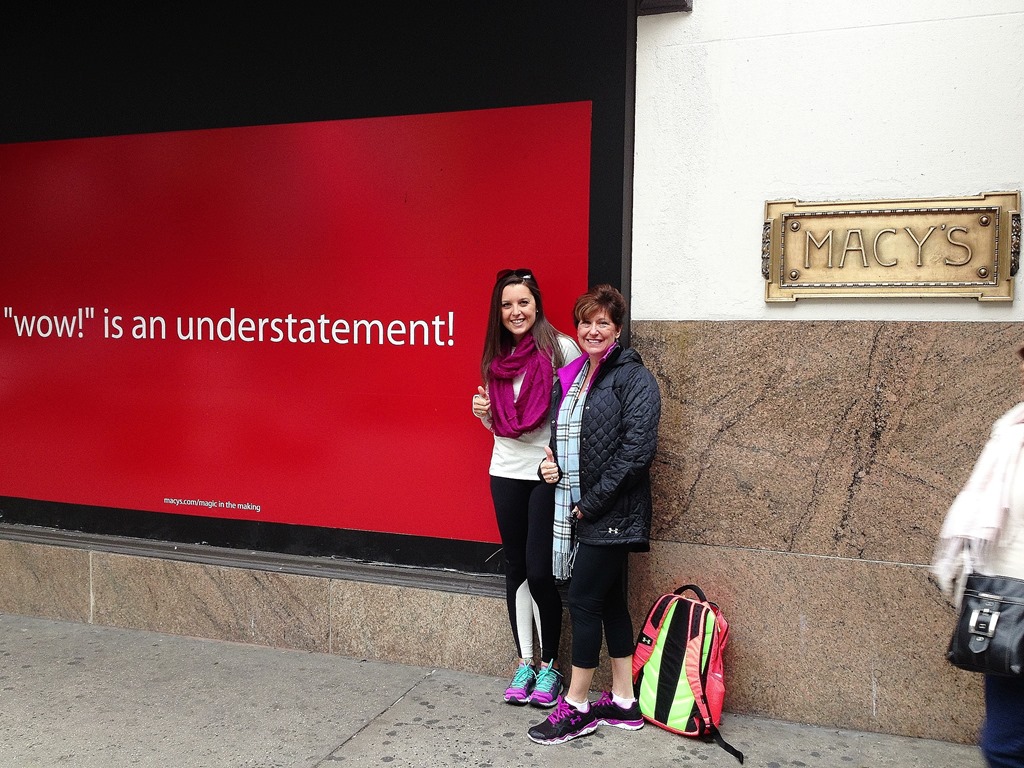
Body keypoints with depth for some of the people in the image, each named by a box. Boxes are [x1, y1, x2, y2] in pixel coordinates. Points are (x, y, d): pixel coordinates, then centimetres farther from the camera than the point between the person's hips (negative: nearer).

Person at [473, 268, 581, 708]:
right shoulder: (496, 357, 9)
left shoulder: (559, 347, -9)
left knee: (539, 570, -3)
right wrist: (484, 413, -2)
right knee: (515, 568, 11)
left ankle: (550, 665, 17)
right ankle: (524, 662, 25)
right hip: (506, 472, 5)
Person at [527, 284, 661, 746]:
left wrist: (591, 502, -17)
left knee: (583, 601, -2)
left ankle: (576, 707, 14)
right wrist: (550, 462, 0)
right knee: (610, 603, 14)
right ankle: (623, 705, 26)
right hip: (583, 511, 8)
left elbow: (637, 449, -19)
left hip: (611, 513, -8)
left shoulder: (633, 377, -11)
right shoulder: (568, 377, 12)